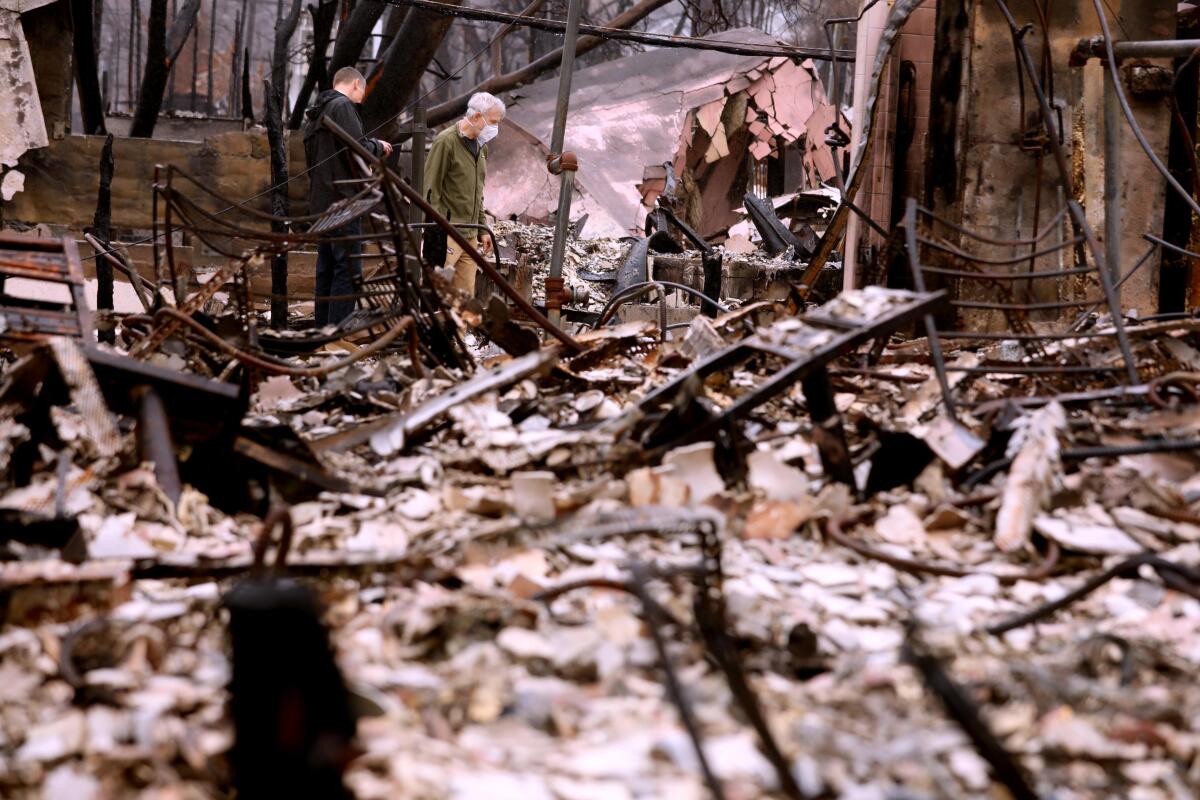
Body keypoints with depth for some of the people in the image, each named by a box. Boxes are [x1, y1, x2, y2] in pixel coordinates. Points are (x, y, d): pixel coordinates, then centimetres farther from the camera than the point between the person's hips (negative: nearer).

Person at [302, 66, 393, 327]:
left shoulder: (315, 113, 20)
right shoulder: (343, 106, -9)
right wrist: (378, 147, 2)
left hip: (320, 202, 9)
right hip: (341, 200, -9)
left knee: (326, 270, 12)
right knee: (348, 270, -9)